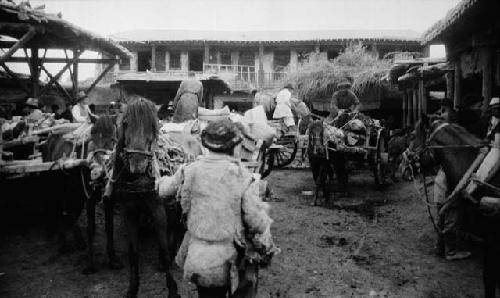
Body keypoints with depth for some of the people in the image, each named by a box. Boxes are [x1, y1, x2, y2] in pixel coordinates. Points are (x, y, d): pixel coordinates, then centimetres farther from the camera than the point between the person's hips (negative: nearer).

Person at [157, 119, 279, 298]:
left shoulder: (190, 171, -8)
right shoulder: (243, 178, -17)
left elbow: (164, 190, 9)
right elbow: (258, 223, -15)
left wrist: (161, 181, 33)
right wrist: (267, 250, 2)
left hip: (197, 261, 4)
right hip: (230, 262, -3)